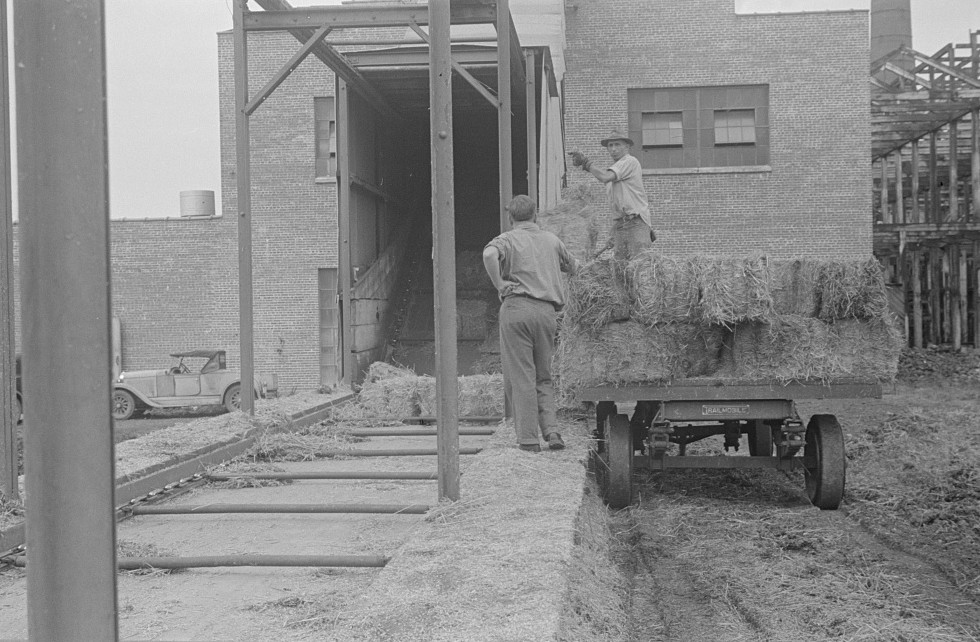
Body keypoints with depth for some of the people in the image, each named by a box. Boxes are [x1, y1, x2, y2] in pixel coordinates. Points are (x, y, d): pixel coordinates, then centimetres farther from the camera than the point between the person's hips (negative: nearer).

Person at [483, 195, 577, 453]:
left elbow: (489, 254, -20)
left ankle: (528, 439, -2)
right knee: (543, 377, 15)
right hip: (547, 310, 4)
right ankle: (551, 430, 0)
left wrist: (499, 284, -10)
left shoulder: (508, 239, 3)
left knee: (520, 377, 0)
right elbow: (571, 267, 32)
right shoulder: (552, 240, 17)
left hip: (517, 307, -4)